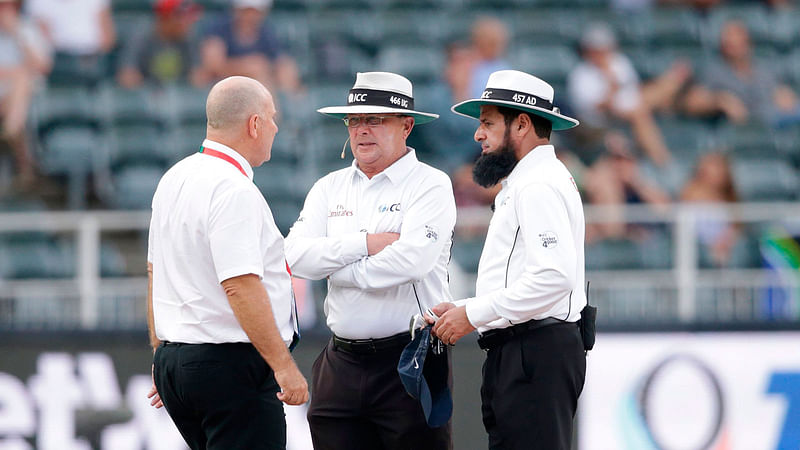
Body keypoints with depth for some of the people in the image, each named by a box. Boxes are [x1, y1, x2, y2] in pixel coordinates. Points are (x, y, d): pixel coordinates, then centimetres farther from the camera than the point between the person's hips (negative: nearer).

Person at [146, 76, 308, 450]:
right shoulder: (235, 191, -16)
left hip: (173, 362, 10)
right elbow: (241, 286, -24)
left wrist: (162, 356, 27)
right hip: (232, 363, -10)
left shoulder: (173, 179, 14)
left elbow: (155, 273, 21)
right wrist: (284, 366, -21)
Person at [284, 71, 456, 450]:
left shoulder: (430, 185, -2)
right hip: (342, 360, 5)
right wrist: (365, 244, -11)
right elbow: (295, 256, 0)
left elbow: (411, 261, -18)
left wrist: (335, 269, -6)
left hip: (410, 361, -5)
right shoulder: (330, 188, 14)